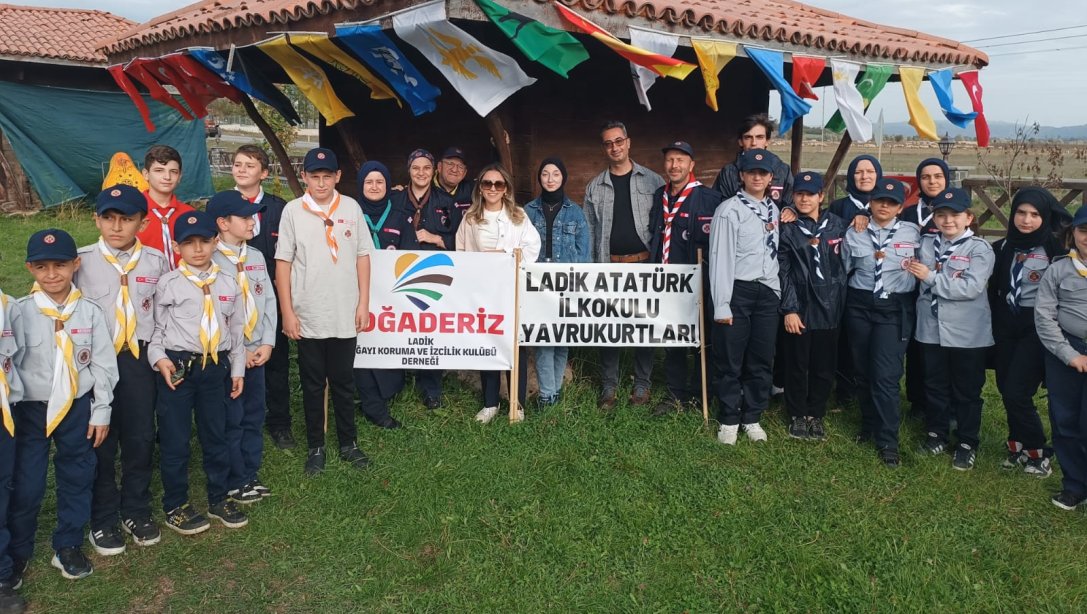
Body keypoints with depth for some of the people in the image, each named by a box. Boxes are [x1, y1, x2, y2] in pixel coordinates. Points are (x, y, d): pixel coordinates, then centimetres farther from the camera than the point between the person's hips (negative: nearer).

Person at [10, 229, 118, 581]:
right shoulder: (21, 312, -9)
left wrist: (101, 411, 0)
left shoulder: (90, 312, -5)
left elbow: (103, 364, -1)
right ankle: (16, 553, 25)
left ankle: (68, 546, 28)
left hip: (77, 407, 2)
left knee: (77, 479, 11)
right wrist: (8, 412, -4)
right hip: (31, 409, -1)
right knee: (26, 484, 6)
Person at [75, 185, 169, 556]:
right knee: (100, 442, 8)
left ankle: (136, 512, 27)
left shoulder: (155, 261, 2)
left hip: (139, 359, 2)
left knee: (140, 439, 9)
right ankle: (103, 519, 24)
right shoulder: (81, 261, -4)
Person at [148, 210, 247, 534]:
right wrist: (159, 358, -13)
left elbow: (236, 329, 11)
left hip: (216, 366, 3)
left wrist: (237, 369, 11)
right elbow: (156, 326, 1)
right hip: (177, 367, -3)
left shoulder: (228, 284, 7)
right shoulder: (168, 283, -2)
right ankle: (175, 506, 20)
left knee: (217, 436, 13)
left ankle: (219, 498, 29)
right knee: (175, 439, 5)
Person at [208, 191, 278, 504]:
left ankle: (251, 474, 26)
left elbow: (269, 301, 9)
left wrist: (268, 343, -1)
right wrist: (237, 351, -12)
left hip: (257, 352, 6)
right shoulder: (209, 261, -11)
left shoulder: (257, 257, 8)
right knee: (230, 419, 4)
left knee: (255, 415, 13)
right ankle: (234, 482, 17)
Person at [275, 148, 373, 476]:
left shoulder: (351, 207, 2)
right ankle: (315, 447, 23)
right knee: (312, 384, 10)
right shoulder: (293, 211, -2)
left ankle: (348, 443, 26)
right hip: (308, 316, -1)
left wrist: (363, 303, 1)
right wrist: (287, 313, -3)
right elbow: (282, 263, 0)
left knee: (344, 382, 12)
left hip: (346, 316, 1)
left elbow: (362, 256, 5)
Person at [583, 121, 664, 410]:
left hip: (644, 264, -1)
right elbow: (589, 230, 7)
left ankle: (642, 384, 18)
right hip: (608, 266, 2)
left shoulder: (652, 181, 2)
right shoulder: (595, 187, 8)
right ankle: (608, 386, 16)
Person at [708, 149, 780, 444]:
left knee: (762, 361, 10)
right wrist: (722, 306, -13)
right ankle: (729, 421, 19)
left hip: (768, 292, 5)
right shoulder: (729, 210, -7)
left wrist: (778, 293, 6)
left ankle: (752, 418, 25)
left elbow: (777, 252, 14)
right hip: (737, 291, -5)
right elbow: (720, 258, -10)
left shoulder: (774, 209, 12)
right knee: (730, 361, 4)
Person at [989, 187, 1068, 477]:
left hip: (1037, 328, -5)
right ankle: (1019, 447, 25)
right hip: (1006, 327, 5)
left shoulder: (1056, 248, -8)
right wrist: (997, 322, 5)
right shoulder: (1003, 247, 6)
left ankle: (1037, 454, 10)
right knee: (1006, 390, 8)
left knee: (1017, 394, -8)